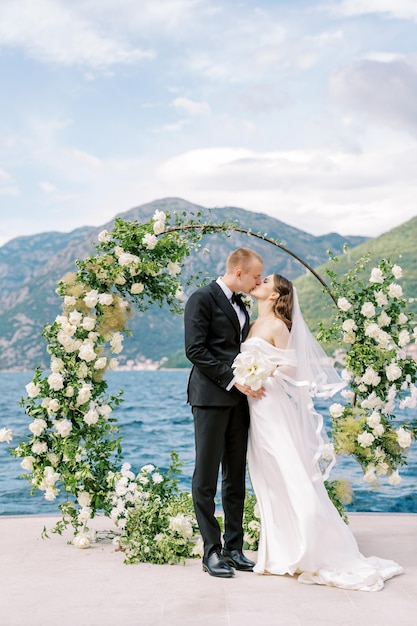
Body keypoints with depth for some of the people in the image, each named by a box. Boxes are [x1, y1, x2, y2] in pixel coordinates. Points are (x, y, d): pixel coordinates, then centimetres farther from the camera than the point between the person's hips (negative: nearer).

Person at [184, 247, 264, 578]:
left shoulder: (241, 305, 19)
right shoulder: (202, 299, -6)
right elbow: (195, 349, -14)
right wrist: (232, 379, -17)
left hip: (238, 399, 8)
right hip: (211, 398, -8)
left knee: (237, 477, 9)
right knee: (206, 478, -2)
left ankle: (234, 548, 15)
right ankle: (212, 551, 3)